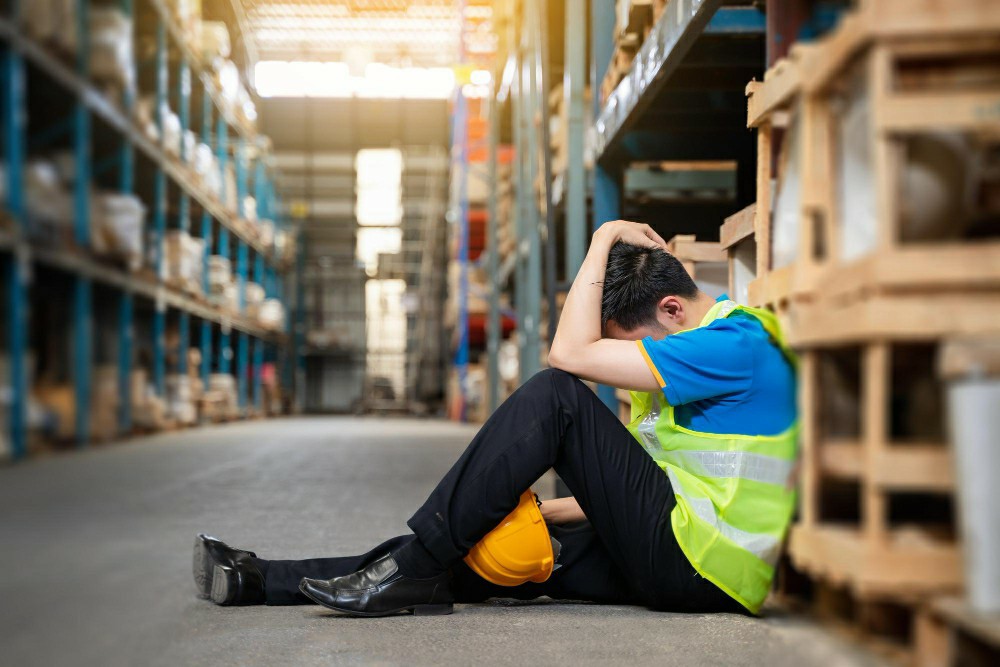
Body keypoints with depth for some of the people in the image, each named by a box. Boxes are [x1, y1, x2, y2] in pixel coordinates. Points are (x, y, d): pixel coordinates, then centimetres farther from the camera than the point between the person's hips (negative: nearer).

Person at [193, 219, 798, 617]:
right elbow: (631, 485, 21)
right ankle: (263, 582, -1)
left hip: (703, 570, -10)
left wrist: (603, 241, -9)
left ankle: (412, 569, -16)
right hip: (670, 555, 10)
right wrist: (545, 509, 9)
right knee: (493, 553, 0)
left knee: (555, 395, -18)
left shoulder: (736, 344, -13)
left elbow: (572, 353, -20)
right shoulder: (718, 341, 19)